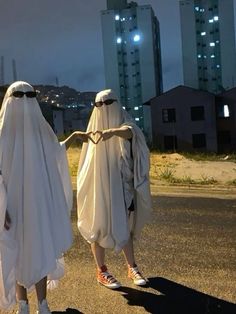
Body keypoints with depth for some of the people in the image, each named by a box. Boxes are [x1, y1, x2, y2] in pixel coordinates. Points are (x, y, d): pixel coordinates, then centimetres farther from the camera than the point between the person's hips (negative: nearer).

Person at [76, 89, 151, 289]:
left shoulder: (124, 124, -4)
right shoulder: (95, 129, 4)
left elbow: (129, 132, -32)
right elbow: (89, 162, 10)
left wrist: (112, 131, -52)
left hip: (121, 186, 0)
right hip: (99, 186, 1)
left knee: (124, 227, 9)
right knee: (98, 227, 5)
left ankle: (132, 268, 22)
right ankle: (101, 271, 18)